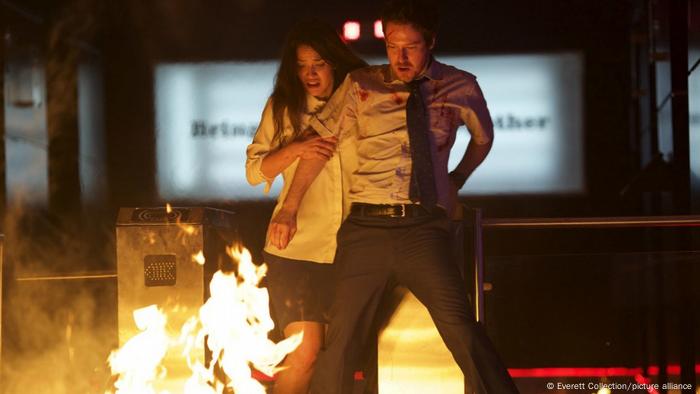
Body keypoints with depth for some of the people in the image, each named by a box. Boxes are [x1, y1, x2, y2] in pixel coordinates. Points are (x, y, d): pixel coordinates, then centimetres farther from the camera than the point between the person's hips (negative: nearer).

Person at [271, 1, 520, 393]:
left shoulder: (460, 87, 7)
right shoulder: (361, 86, 5)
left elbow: (483, 137, 27)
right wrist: (290, 208, 9)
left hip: (423, 229, -1)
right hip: (367, 227, 1)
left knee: (459, 325, -17)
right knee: (342, 337, 1)